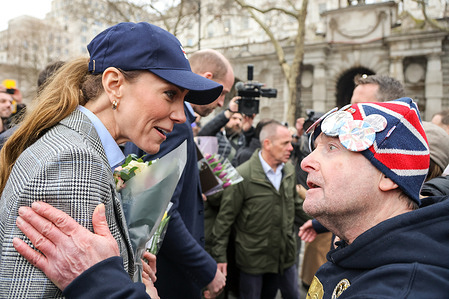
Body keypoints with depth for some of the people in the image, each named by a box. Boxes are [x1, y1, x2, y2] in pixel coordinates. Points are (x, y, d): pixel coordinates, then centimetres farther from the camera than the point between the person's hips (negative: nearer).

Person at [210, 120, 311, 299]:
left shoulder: (289, 170, 0)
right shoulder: (242, 176, -20)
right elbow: (225, 218, -15)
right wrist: (220, 255, -14)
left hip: (285, 255, 6)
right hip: (253, 257, -5)